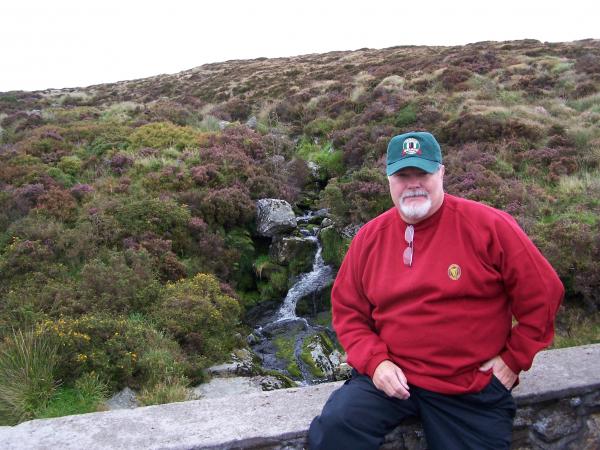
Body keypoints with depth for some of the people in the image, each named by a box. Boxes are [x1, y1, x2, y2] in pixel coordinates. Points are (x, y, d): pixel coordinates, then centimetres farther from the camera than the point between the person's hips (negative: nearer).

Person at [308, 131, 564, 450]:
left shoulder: (489, 226, -9)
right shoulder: (370, 236, -1)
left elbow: (542, 294, -1)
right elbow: (348, 310, 6)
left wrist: (514, 358, 0)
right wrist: (375, 361, -8)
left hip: (473, 389, -1)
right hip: (392, 375, 1)